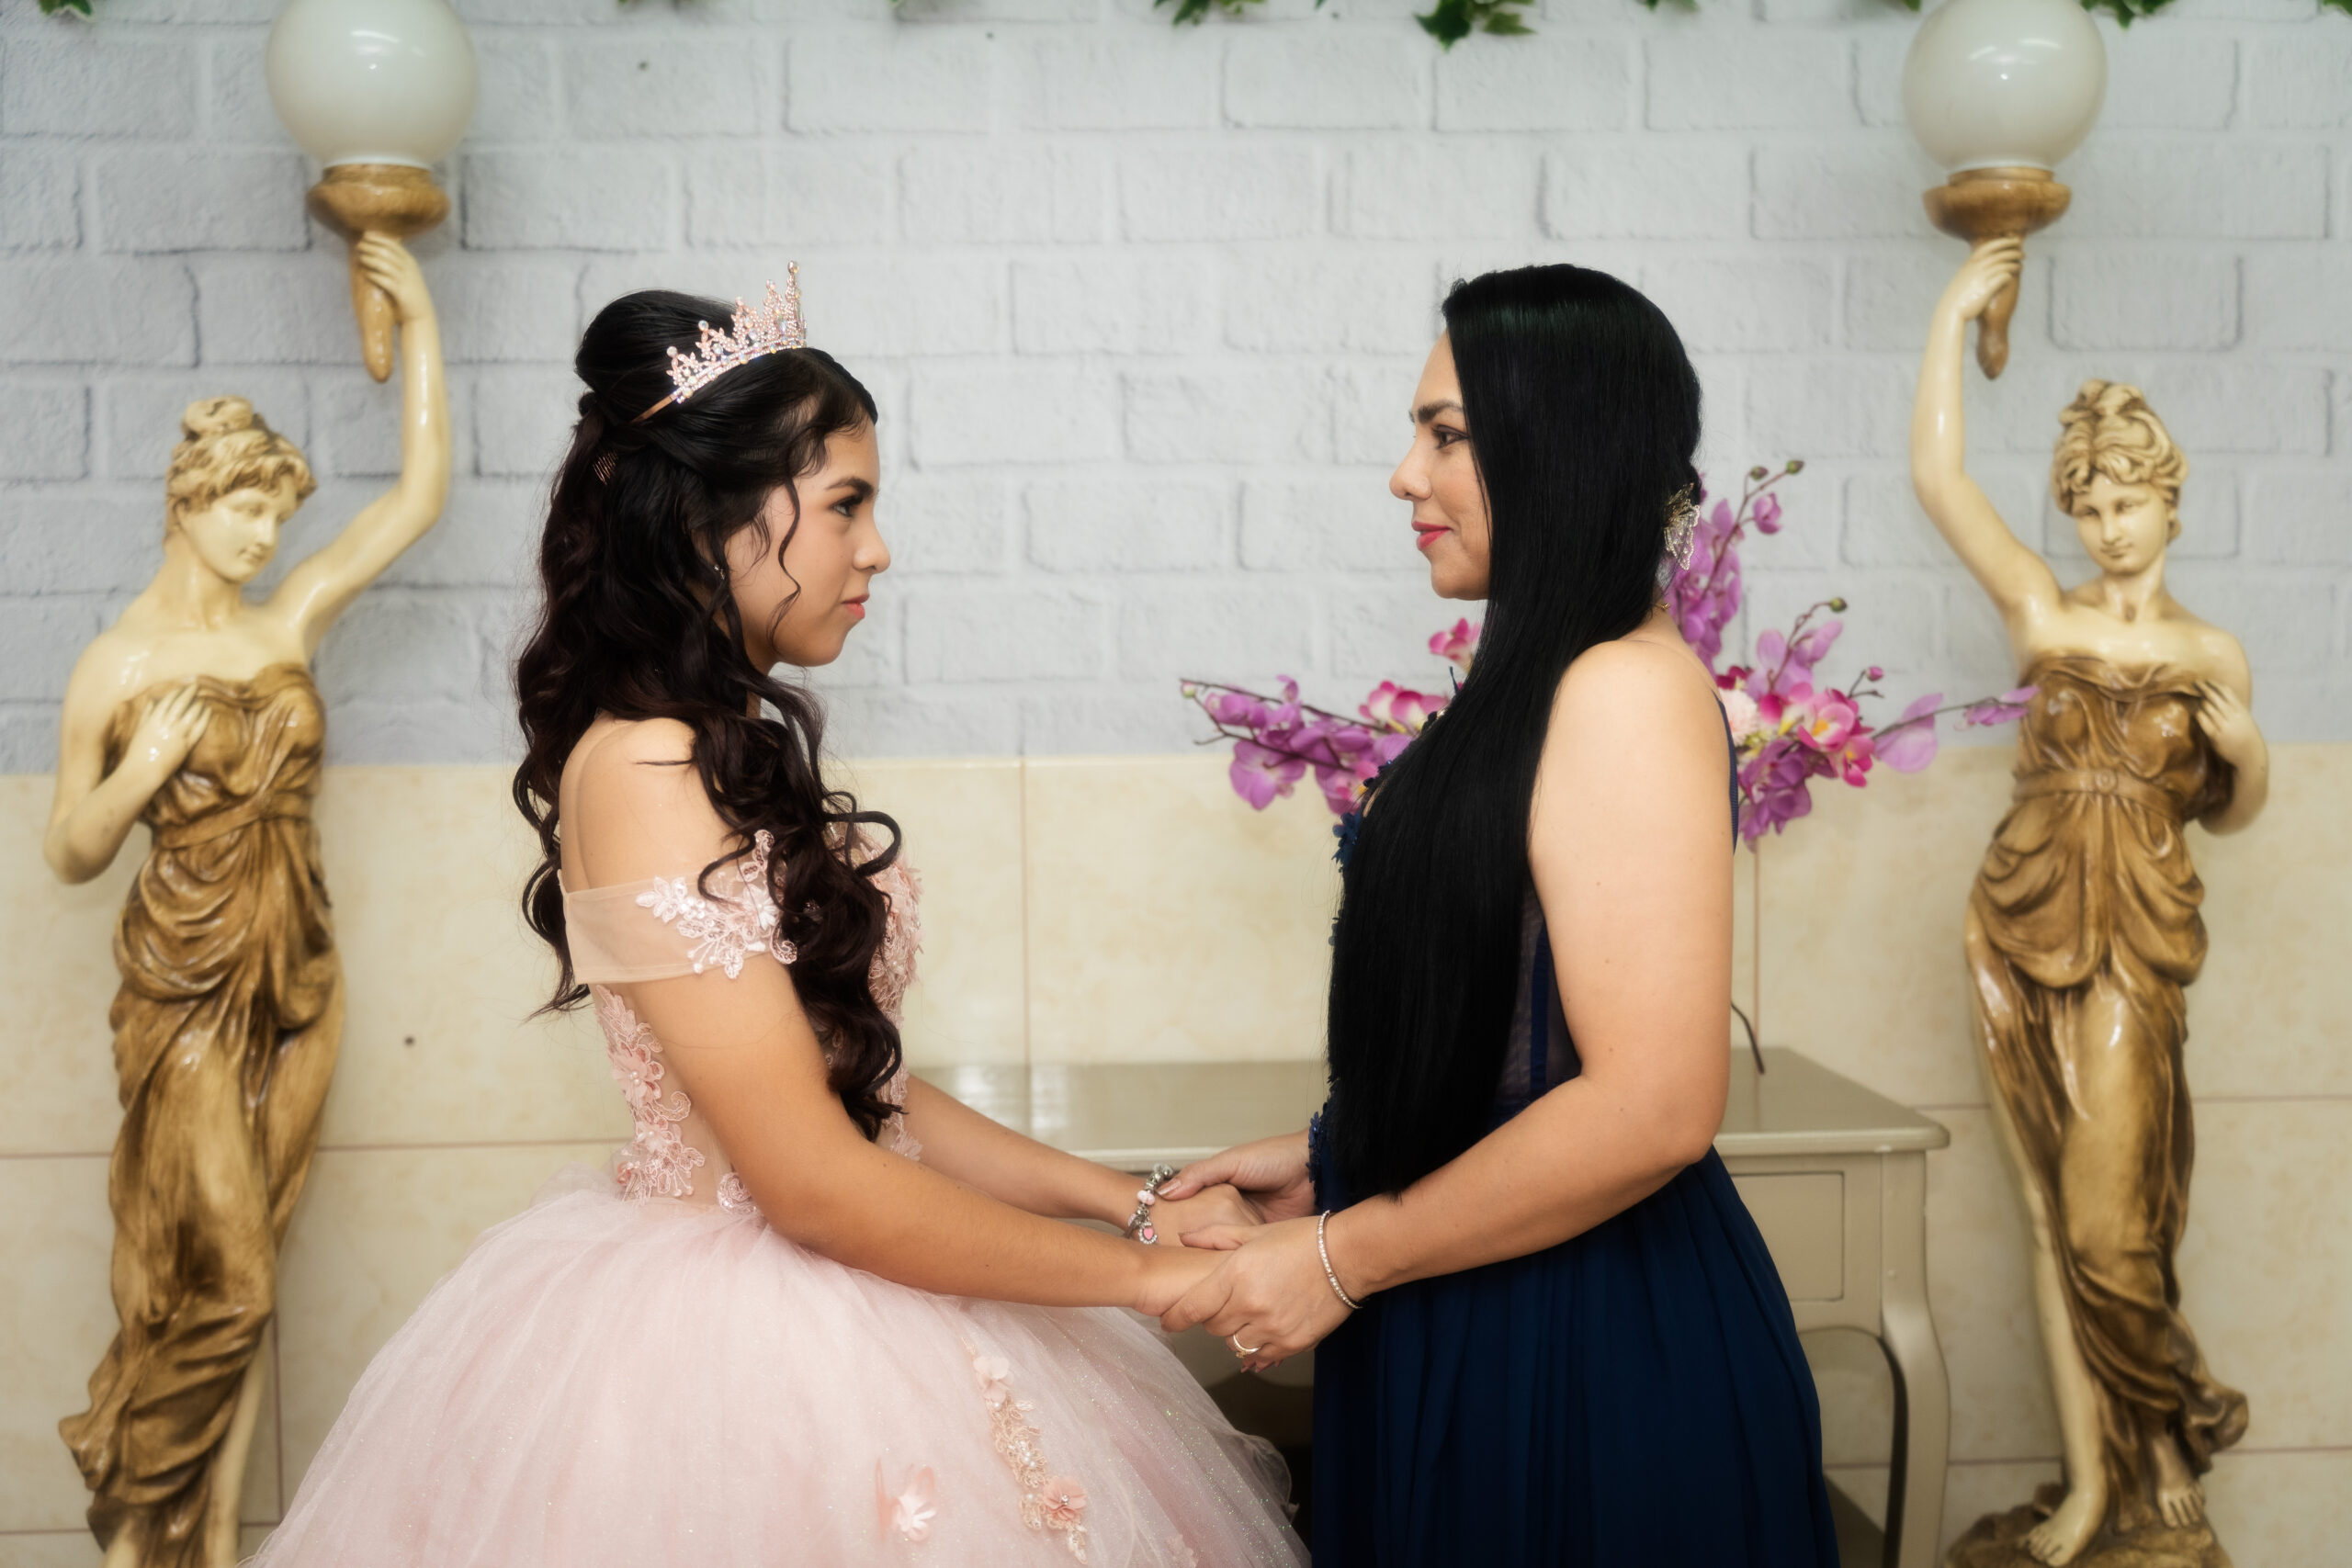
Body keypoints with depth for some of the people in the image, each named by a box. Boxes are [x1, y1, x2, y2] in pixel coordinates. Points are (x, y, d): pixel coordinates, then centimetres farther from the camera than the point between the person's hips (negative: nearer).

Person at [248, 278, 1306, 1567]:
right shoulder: (640, 772, -20)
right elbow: (817, 1182, -22)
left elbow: (865, 1083, 8)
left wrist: (1127, 1201, 2)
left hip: (828, 1305, 8)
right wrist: (1147, 1275, -14)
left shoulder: (737, 754, 8)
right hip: (738, 1345, -8)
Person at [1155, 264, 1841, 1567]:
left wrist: (1340, 1259, -18)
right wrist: (1328, 1161, 12)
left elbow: (1650, 1108, -25)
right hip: (1479, 1335, 8)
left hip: (1588, 1361, -8)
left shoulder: (1628, 693, -20)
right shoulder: (1540, 686, 8)